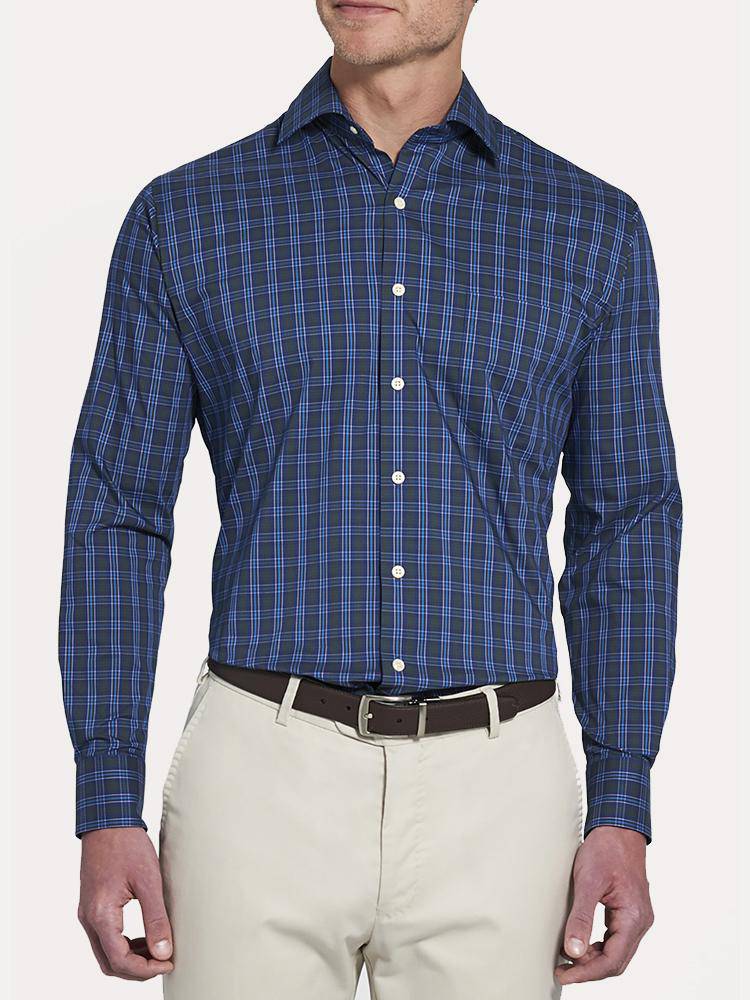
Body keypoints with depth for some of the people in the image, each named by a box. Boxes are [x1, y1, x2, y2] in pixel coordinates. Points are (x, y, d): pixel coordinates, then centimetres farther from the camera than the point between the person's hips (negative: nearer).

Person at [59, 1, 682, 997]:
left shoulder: (590, 226, 5)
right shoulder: (185, 217, 3)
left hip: (494, 790, 1)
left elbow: (624, 524, 7)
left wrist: (623, 810, 1)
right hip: (263, 774, -1)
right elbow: (117, 515, 3)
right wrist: (106, 808, -4)